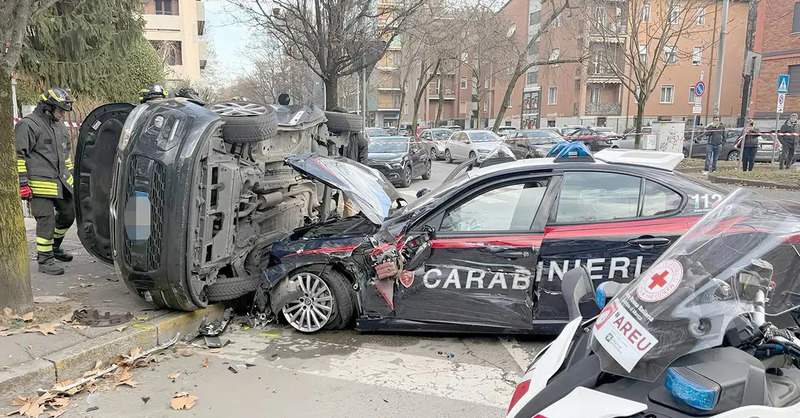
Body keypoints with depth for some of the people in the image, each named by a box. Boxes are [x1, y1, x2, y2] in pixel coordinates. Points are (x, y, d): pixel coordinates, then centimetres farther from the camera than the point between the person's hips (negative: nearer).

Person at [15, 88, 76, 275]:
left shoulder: (59, 126, 18)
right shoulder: (28, 125, -9)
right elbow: (18, 156, -12)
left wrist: (71, 176, 26)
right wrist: (22, 183, -15)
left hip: (61, 183, 8)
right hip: (41, 184, -8)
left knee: (68, 214, 12)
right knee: (46, 221, -7)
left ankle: (54, 247, 34)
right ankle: (44, 261, 4)